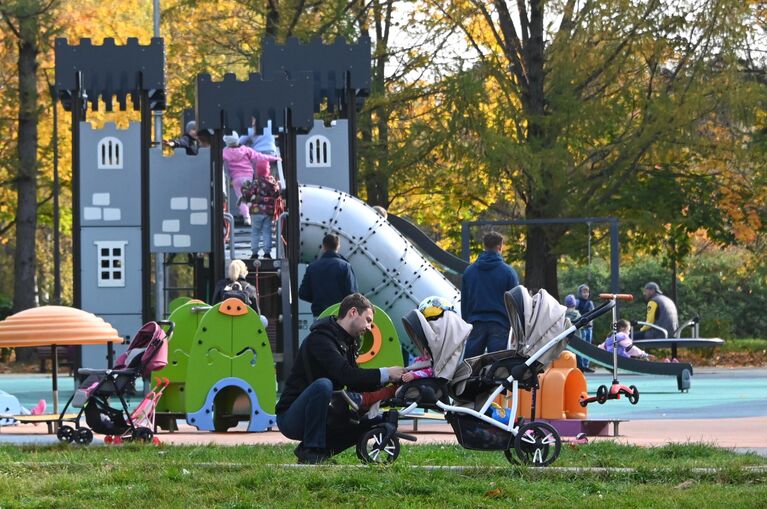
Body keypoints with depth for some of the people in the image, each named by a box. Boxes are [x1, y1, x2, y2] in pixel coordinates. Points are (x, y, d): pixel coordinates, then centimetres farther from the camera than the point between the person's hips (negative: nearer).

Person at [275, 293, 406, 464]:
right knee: (323, 384, -36)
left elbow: (356, 385, 11)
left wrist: (389, 380, -3)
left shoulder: (346, 343, 13)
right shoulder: (320, 338, -17)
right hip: (290, 417, -9)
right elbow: (345, 375, -29)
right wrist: (385, 374, -24)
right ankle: (311, 451, -25)